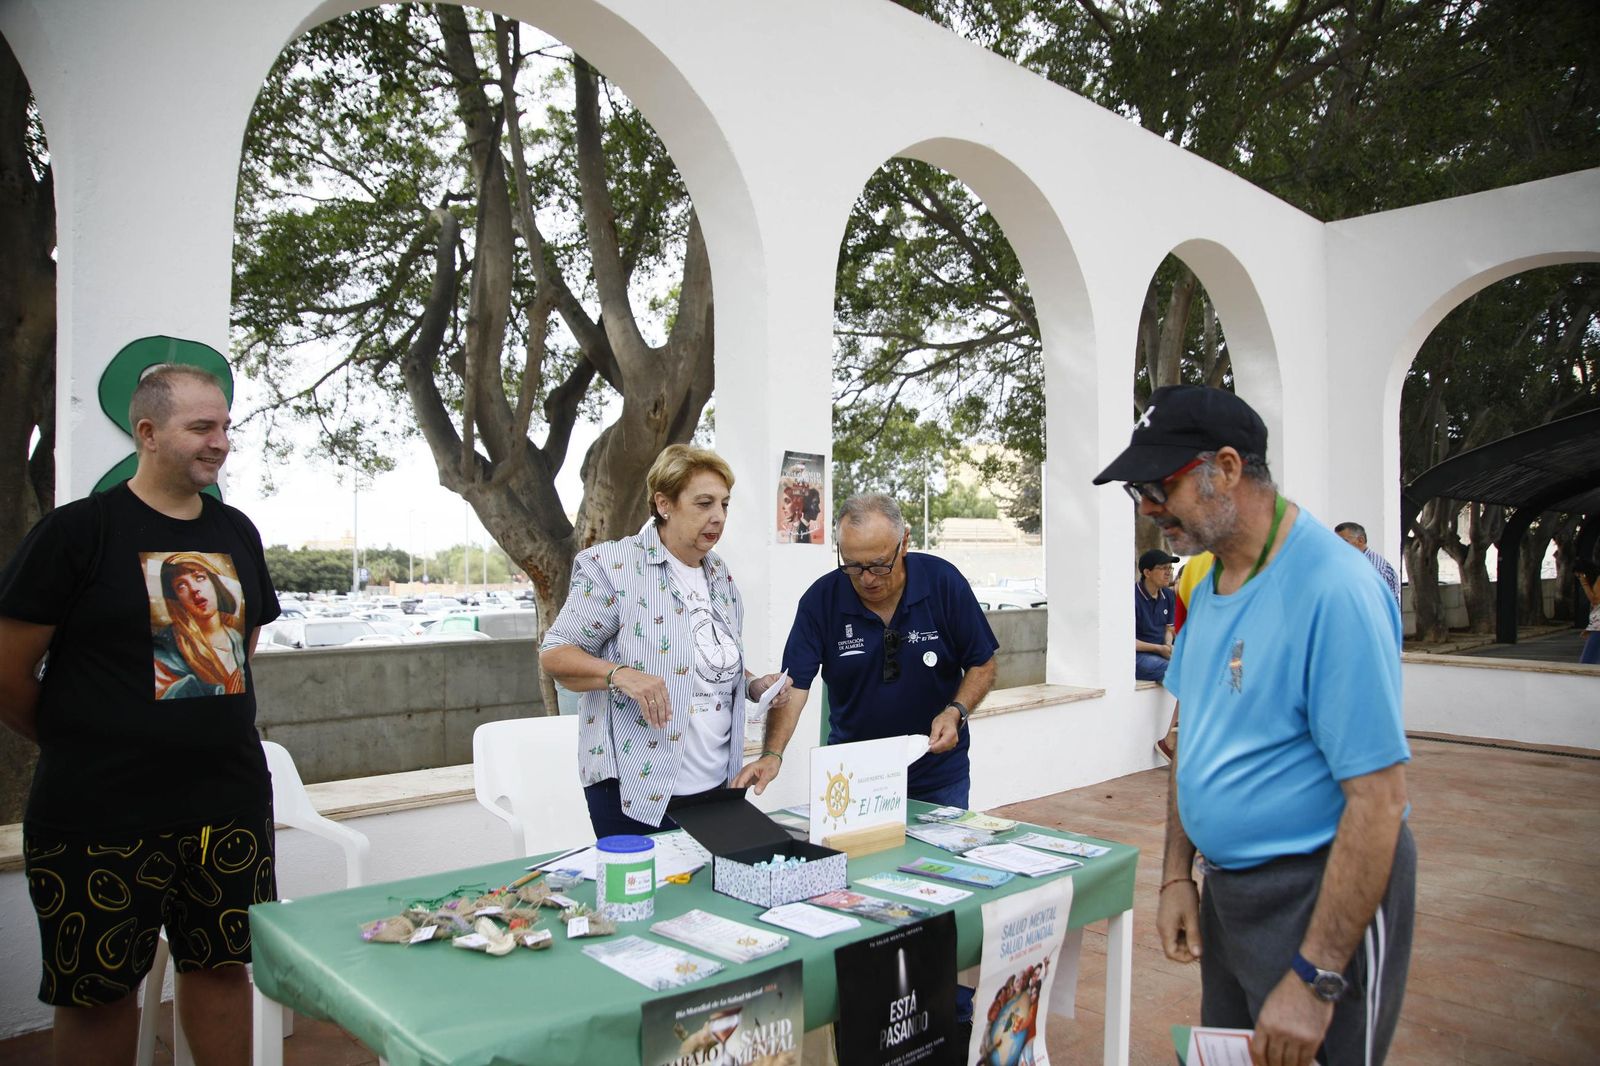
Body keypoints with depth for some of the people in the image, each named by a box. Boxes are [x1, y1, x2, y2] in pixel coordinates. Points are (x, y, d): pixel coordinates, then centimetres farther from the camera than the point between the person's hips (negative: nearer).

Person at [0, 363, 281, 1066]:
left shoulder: (236, 532, 8)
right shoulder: (78, 530, -9)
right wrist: (81, 747, 4)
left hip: (231, 801, 4)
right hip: (103, 815, -4)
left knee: (222, 968, 14)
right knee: (98, 991, 11)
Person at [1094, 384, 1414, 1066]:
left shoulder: (1333, 589, -24)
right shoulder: (1210, 586, 4)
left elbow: (1378, 798, -25)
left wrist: (1315, 979, -23)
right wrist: (1176, 875, 8)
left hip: (1321, 896, -8)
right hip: (1226, 887, 8)